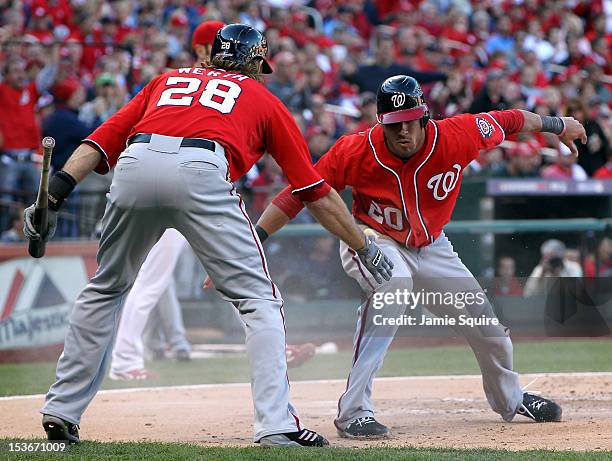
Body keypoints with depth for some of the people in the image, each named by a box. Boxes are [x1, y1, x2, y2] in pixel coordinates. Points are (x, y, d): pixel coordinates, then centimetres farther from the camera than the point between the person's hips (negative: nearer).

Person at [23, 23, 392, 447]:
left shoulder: (167, 81, 36)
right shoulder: (263, 100, 30)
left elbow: (102, 140, 21)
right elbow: (317, 193, 28)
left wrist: (55, 194, 12)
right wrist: (365, 248, 36)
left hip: (134, 166, 3)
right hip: (201, 173, -3)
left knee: (105, 289, 23)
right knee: (259, 300, 6)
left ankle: (62, 411, 22)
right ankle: (277, 425, -6)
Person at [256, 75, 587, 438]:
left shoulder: (455, 137, -22)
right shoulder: (356, 151, -27)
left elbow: (504, 122, -5)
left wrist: (556, 125, 10)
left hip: (431, 247, 5)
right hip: (373, 241, -4)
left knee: (487, 320, 11)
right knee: (394, 281, -38)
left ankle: (511, 400, 46)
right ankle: (354, 411, -37)